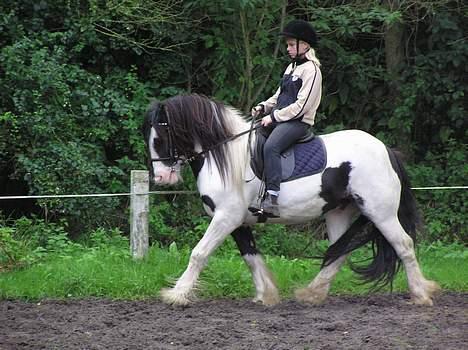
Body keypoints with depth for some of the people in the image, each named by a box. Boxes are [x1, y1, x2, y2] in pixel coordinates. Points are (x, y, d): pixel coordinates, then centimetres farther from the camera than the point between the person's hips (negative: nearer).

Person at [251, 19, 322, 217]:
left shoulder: (311, 70, -9)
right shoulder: (292, 67, 20)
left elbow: (301, 105, -16)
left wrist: (273, 116, -14)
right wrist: (263, 107, 7)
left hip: (299, 122, -10)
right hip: (280, 118, 10)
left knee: (271, 146, -33)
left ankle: (271, 199, -40)